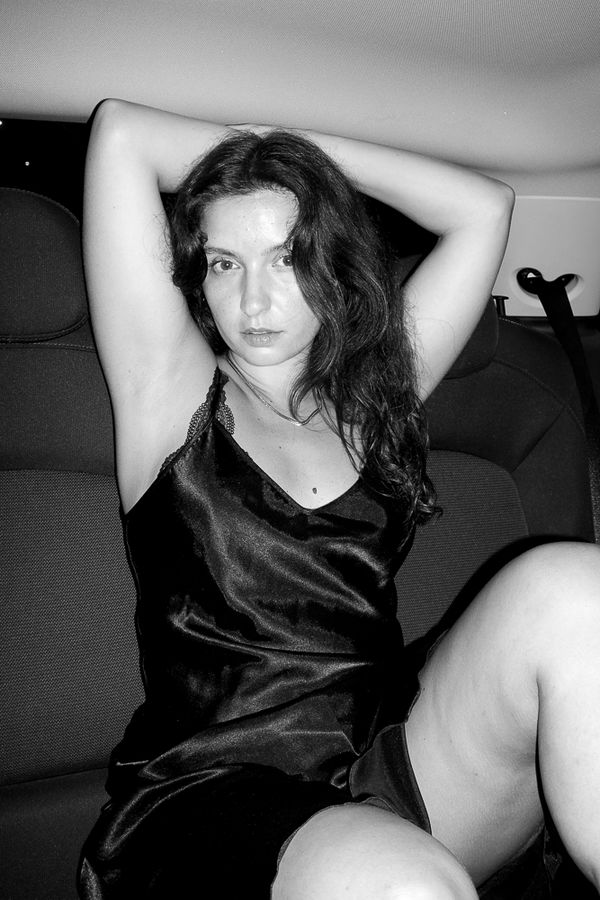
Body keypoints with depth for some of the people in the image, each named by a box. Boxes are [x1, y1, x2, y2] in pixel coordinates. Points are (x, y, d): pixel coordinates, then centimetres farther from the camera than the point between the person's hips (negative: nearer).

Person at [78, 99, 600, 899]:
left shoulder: (373, 399, 13)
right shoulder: (172, 390, 4)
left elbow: (483, 207, 17)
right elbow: (120, 133, 1)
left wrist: (297, 146, 19)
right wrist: (247, 146, 18)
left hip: (389, 779, 5)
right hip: (207, 798, -5)